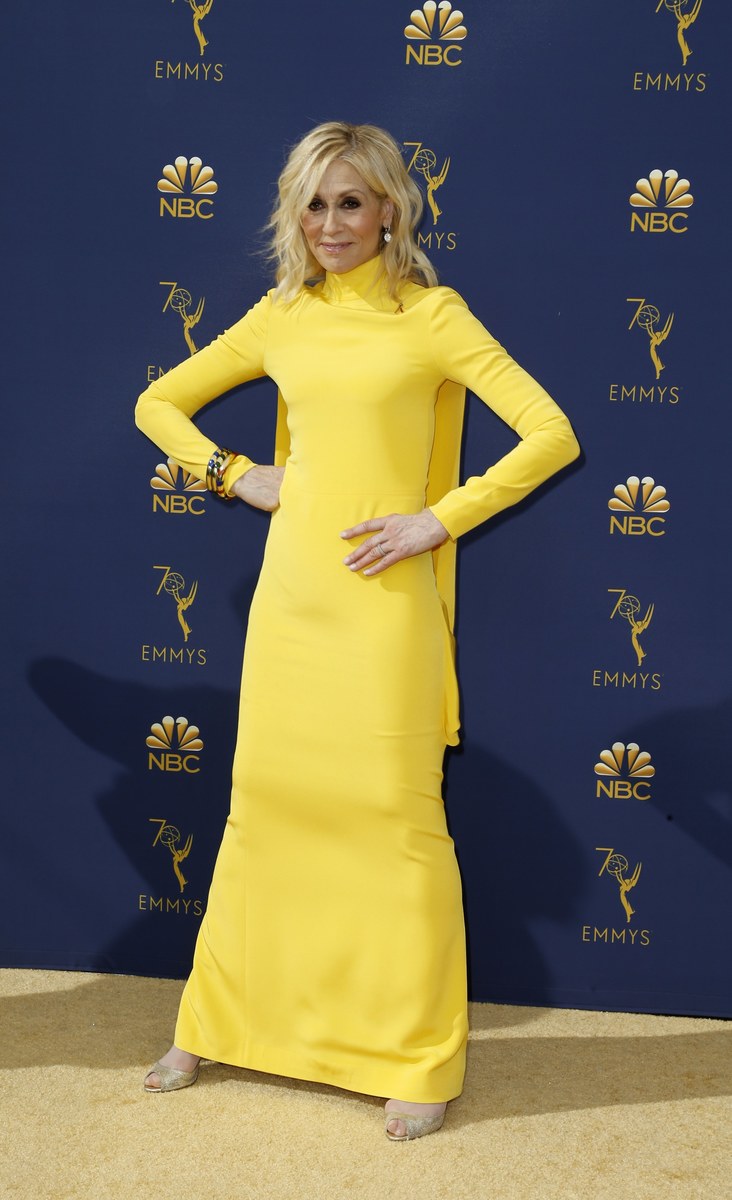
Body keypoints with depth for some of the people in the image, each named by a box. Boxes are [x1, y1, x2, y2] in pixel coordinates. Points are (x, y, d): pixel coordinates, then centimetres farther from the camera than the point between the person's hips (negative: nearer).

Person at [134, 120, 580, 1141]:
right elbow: (158, 404, 19)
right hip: (289, 591, 4)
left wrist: (440, 520, -12)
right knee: (265, 800, 12)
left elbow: (552, 436, -10)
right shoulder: (281, 317, 10)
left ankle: (422, 1059, 16)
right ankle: (221, 1024, 29)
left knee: (397, 815, 1)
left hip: (383, 598, -4)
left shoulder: (429, 314, -3)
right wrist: (237, 476, 5)